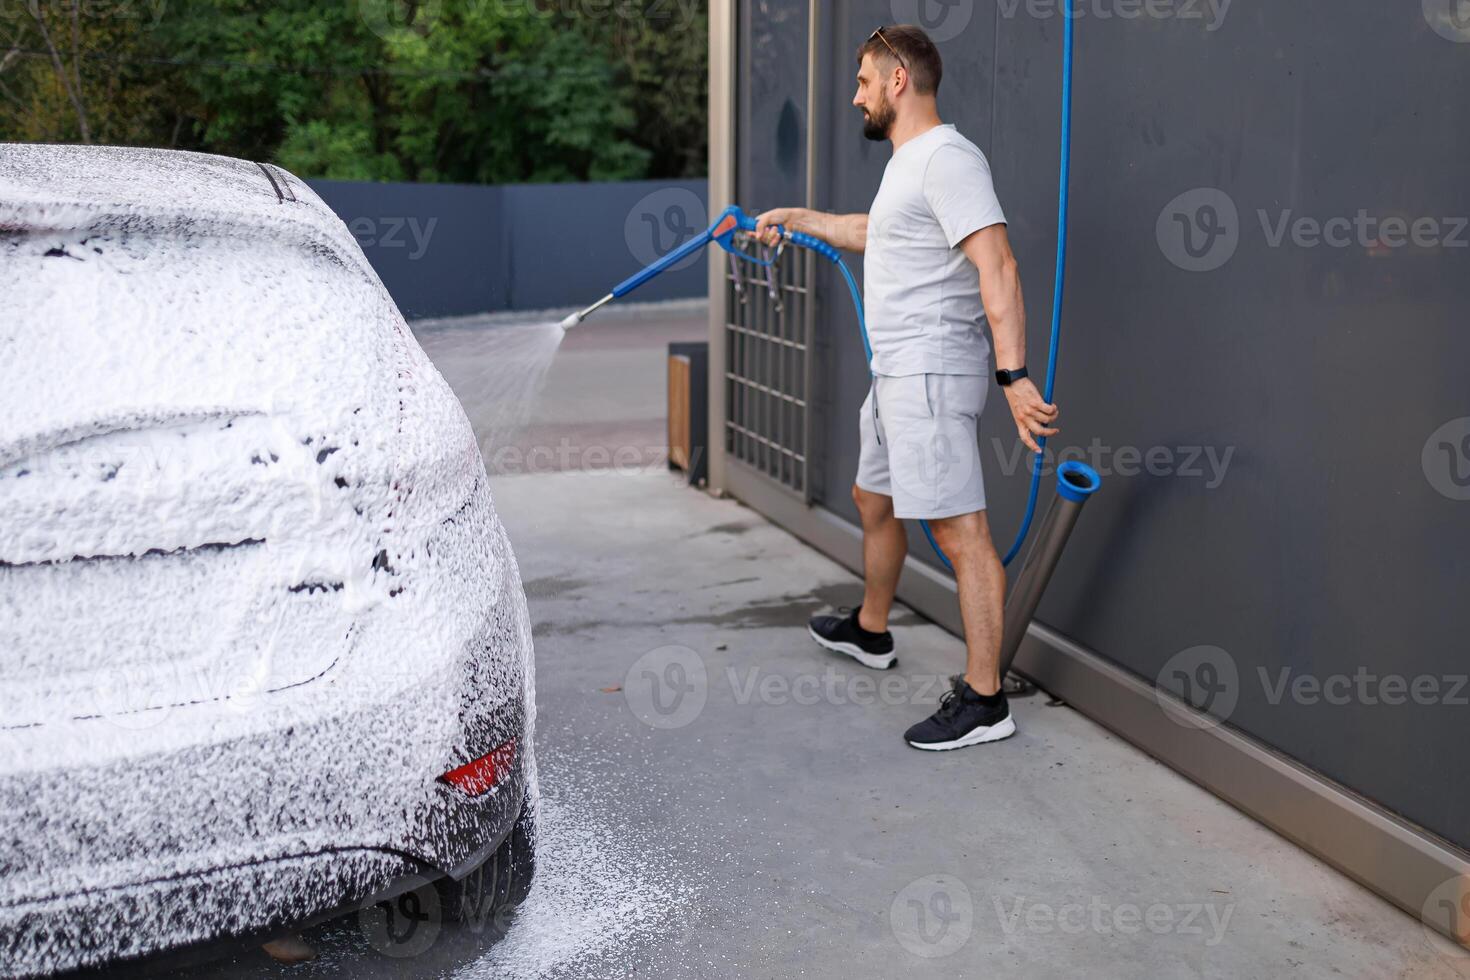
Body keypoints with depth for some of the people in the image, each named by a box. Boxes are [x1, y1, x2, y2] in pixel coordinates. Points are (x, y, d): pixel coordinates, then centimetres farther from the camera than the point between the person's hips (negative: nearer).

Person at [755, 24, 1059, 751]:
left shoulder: (947, 158, -15)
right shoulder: (908, 162, 19)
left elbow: (997, 267, -24)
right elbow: (875, 233, 40)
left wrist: (1014, 375, -31)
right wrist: (798, 219, 44)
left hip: (932, 374, -11)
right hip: (897, 373, 11)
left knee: (959, 530, -10)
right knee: (873, 500, 24)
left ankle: (984, 700, -6)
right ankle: (870, 632, 44)